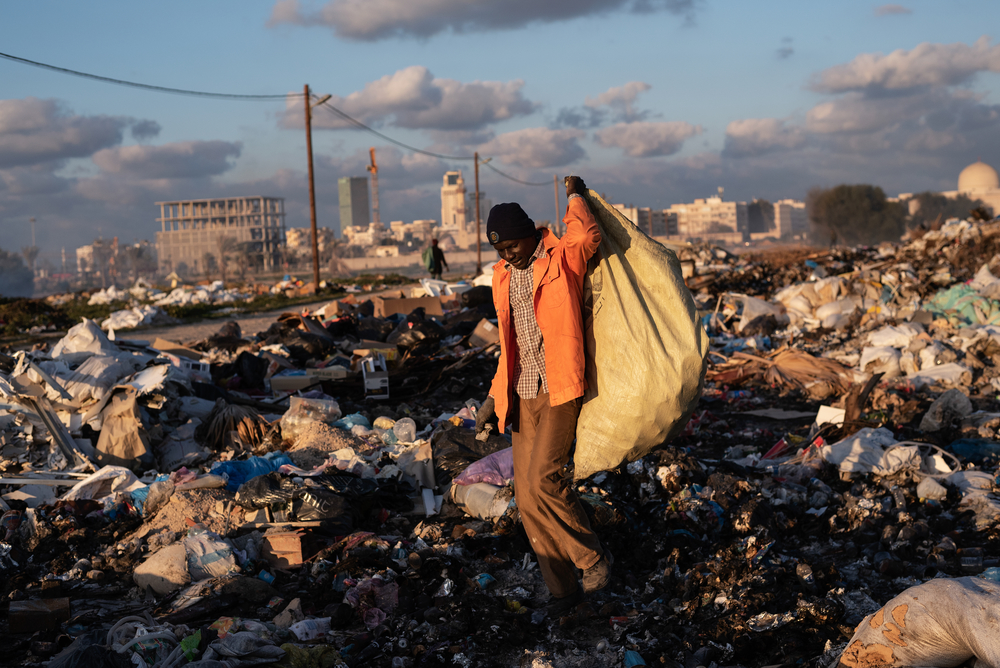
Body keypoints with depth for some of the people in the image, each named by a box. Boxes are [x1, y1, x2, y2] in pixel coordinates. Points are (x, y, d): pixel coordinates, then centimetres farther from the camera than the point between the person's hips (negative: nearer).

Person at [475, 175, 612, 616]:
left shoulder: (562, 259, -7)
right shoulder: (503, 277, 13)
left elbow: (589, 236, -31)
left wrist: (574, 195, -13)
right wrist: (495, 396, 20)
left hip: (560, 390, -7)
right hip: (523, 395, 7)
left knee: (541, 479, -19)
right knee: (526, 497, 4)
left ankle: (593, 558, 3)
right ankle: (563, 588, 15)